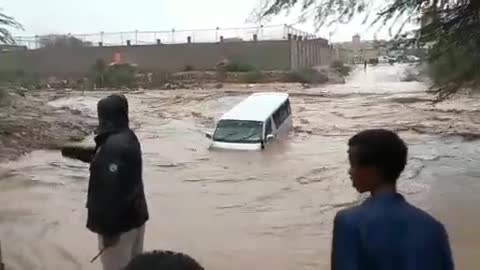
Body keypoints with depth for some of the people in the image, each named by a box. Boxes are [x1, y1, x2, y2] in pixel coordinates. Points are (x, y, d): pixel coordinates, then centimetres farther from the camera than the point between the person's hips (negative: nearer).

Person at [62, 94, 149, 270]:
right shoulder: (128, 137, 4)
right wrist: (78, 153, 13)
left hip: (120, 221, -9)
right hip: (135, 215, 9)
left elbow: (113, 191, -28)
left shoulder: (114, 146, -27)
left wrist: (109, 228, -23)